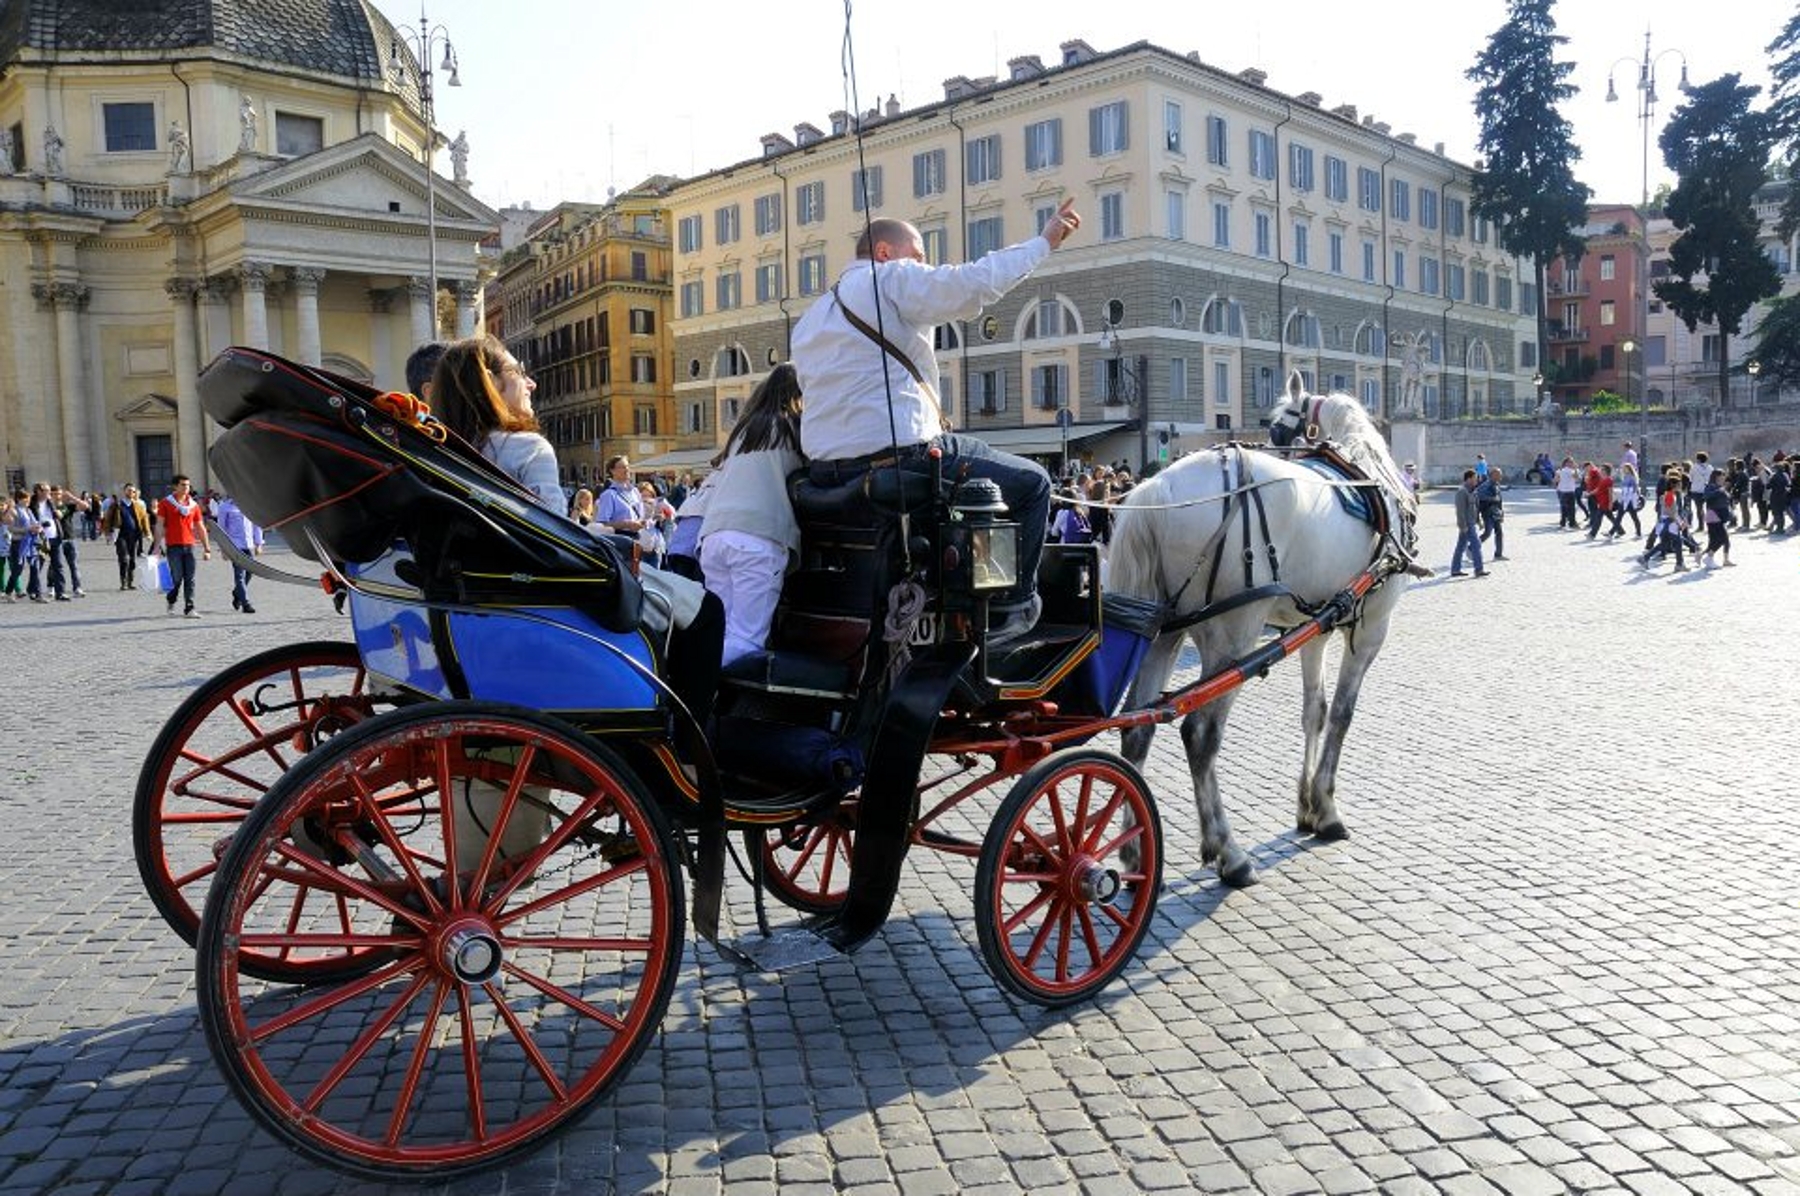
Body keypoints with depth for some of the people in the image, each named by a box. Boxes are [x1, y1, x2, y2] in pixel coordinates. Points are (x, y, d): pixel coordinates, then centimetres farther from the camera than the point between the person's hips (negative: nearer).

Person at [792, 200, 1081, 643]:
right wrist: (1044, 241, -2)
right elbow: (976, 282, -12)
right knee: (1032, 482, 5)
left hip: (827, 473, 9)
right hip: (899, 457, -9)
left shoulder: (810, 319, 24)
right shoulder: (893, 278, 1)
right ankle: (1009, 610, 6)